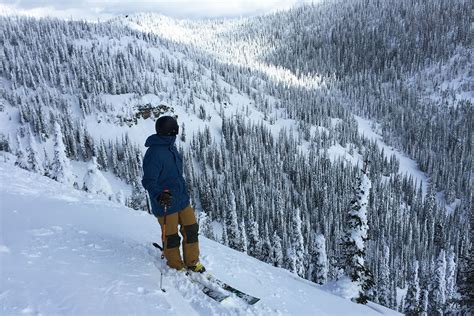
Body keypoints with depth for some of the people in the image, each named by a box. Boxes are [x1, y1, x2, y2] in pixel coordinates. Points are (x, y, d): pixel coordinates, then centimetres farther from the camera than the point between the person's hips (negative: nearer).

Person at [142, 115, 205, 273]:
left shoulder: (171, 148, 6)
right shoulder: (154, 154, -22)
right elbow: (148, 181, -23)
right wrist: (158, 195, -40)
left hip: (182, 199, 8)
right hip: (166, 204, -8)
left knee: (191, 230, 13)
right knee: (171, 237, 9)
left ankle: (192, 262, 32)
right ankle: (176, 266, 32)